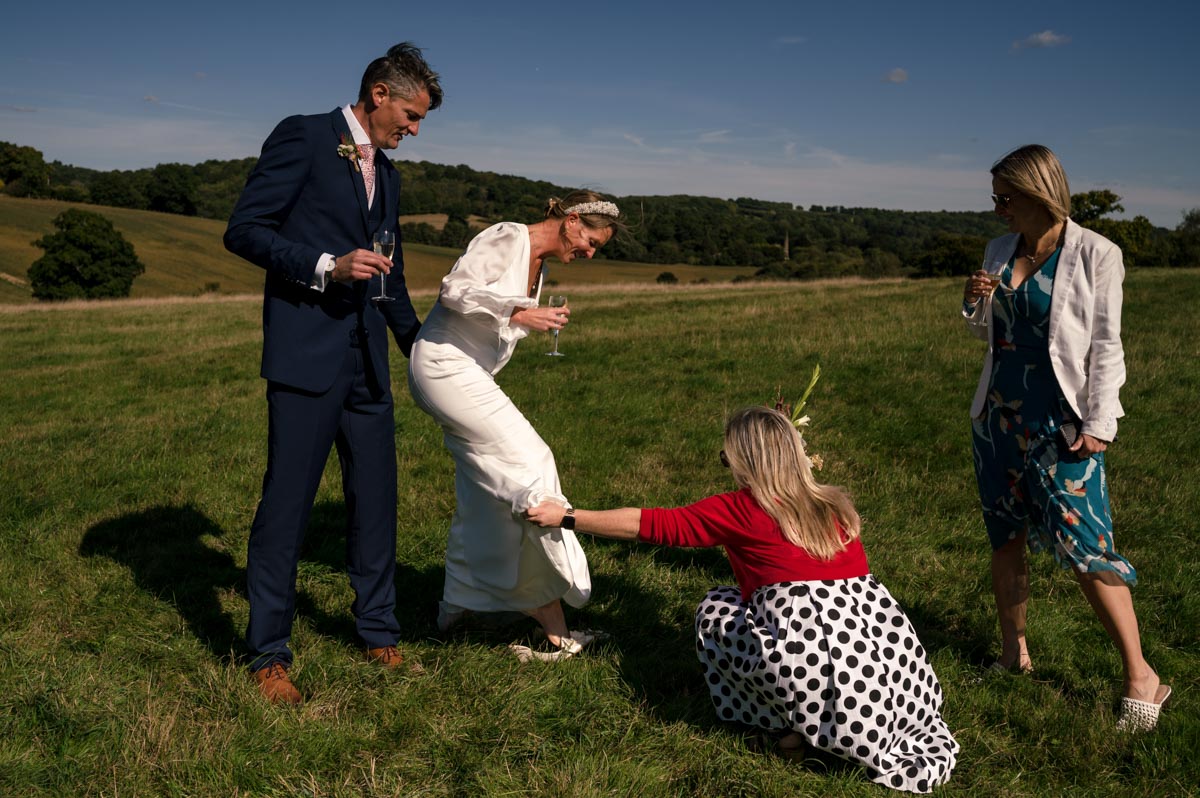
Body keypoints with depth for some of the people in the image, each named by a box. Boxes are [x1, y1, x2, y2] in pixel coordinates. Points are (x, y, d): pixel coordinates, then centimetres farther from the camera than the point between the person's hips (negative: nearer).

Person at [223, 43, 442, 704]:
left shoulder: (386, 176, 19)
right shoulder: (302, 137, -3)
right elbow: (243, 230, -9)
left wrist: (420, 345, 28)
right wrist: (326, 267, -19)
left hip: (366, 363, 7)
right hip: (306, 354, -7)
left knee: (375, 498, 11)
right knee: (286, 502, -2)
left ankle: (378, 632, 26)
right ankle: (269, 656, 12)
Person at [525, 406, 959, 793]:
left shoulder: (740, 510, 2)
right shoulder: (833, 504, 16)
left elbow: (652, 524, 8)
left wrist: (566, 517, 17)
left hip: (805, 647, -5)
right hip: (881, 637, 6)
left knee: (716, 609, 17)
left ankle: (800, 724, 10)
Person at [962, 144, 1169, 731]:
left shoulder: (1095, 254, -8)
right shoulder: (1000, 250, 7)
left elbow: (1106, 346, -8)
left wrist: (1098, 425, -15)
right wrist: (975, 306, -5)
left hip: (1060, 423, -6)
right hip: (998, 415, 6)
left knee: (1083, 547, -9)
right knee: (1005, 540, 12)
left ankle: (1141, 677, 5)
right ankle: (1013, 654, 26)